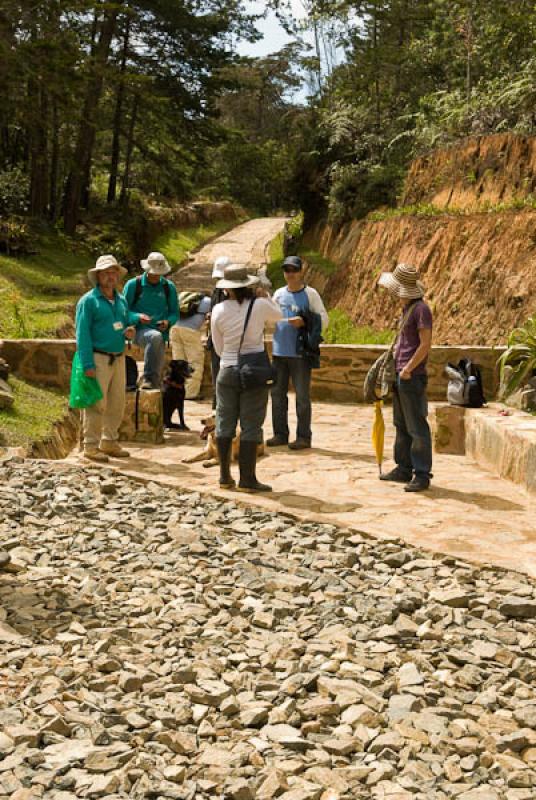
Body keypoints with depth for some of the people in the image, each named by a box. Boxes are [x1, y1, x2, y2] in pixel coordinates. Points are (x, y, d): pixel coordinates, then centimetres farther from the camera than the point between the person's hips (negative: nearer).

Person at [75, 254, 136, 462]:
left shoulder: (121, 300, 15)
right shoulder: (88, 301, -6)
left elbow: (127, 322, 27)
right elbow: (82, 334, -10)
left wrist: (129, 331, 0)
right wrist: (87, 364, -17)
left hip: (118, 358, 7)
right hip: (98, 358, -7)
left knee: (117, 403, 11)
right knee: (97, 404, -7)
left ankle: (110, 442, 22)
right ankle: (91, 446, 1)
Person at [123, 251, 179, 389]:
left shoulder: (169, 287, 9)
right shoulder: (133, 285, 0)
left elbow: (175, 313, 14)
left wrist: (168, 322, -9)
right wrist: (138, 317, -18)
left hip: (161, 332, 4)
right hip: (139, 330, -4)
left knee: (158, 367, -2)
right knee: (155, 337, -35)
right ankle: (149, 377, -28)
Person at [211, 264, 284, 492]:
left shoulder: (219, 311, -3)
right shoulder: (260, 305, -9)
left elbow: (218, 348, 8)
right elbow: (278, 315, 15)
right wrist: (266, 296, 21)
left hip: (227, 371, 2)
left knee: (225, 423, 12)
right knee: (251, 426, 2)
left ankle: (225, 476, 18)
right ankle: (247, 479, 3)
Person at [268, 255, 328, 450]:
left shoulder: (310, 294, -1)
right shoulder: (279, 294, 13)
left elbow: (324, 319, -3)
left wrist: (304, 322, -19)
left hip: (300, 353, -5)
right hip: (279, 351, 5)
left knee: (302, 395, -2)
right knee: (277, 393, 9)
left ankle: (304, 437, 5)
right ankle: (280, 434, 19)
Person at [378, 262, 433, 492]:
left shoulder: (421, 309, -14)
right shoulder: (406, 308, 14)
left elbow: (426, 344, -18)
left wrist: (408, 369, -18)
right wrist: (394, 357, 16)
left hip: (412, 377, -10)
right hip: (400, 375, 10)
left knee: (417, 427, -5)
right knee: (401, 425, 15)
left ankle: (422, 475, 0)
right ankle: (404, 469, 24)